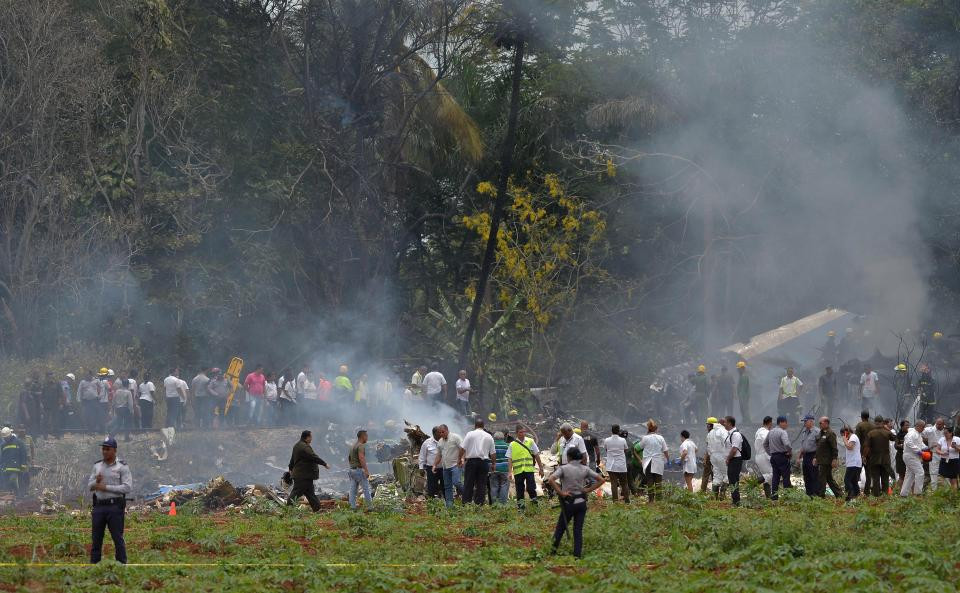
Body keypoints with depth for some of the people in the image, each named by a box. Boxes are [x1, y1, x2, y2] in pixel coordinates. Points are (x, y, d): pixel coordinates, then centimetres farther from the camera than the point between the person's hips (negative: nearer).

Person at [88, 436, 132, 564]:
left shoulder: (122, 467, -3)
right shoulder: (97, 466, 14)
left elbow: (128, 487, -12)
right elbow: (89, 486, 15)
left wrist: (106, 487, -15)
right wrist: (96, 482, -9)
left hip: (115, 506, -5)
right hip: (99, 505, 5)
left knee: (118, 538, -3)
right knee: (96, 538, 8)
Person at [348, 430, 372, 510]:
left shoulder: (353, 446, 16)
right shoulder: (361, 446, -13)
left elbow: (349, 458, 23)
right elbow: (361, 458, -24)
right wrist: (366, 470, -26)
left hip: (352, 470, 9)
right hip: (360, 470, -9)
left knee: (353, 490, 6)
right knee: (366, 489, -2)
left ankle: (352, 506, 3)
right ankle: (370, 506, 0)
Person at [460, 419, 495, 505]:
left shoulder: (470, 434, -1)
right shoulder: (489, 436, 8)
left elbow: (462, 449, -6)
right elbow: (493, 453, 9)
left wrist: (460, 459, 4)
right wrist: (493, 464, 19)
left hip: (471, 461, -2)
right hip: (484, 462, 2)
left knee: (468, 485, 1)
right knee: (481, 485, 5)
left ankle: (466, 503, -4)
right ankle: (479, 504, 2)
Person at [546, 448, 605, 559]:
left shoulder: (563, 468, -9)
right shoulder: (584, 469, 1)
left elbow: (550, 480, -23)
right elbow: (601, 480, 0)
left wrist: (561, 492, -16)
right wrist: (589, 490, 1)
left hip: (568, 503, -3)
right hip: (581, 502, 3)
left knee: (560, 527, 12)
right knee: (578, 530, 8)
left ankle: (554, 549, 18)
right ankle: (578, 553, 4)